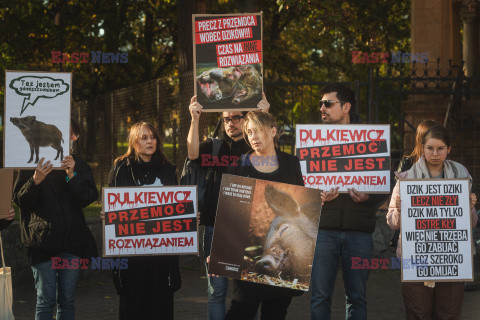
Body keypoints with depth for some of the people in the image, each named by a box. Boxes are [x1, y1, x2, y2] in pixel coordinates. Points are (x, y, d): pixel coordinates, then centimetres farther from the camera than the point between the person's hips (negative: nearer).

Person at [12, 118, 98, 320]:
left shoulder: (79, 166, 12)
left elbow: (88, 198, -1)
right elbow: (20, 200, 0)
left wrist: (71, 175, -16)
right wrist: (35, 180, -18)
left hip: (71, 242, 2)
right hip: (43, 241, -2)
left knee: (67, 300, 5)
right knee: (46, 300, -5)